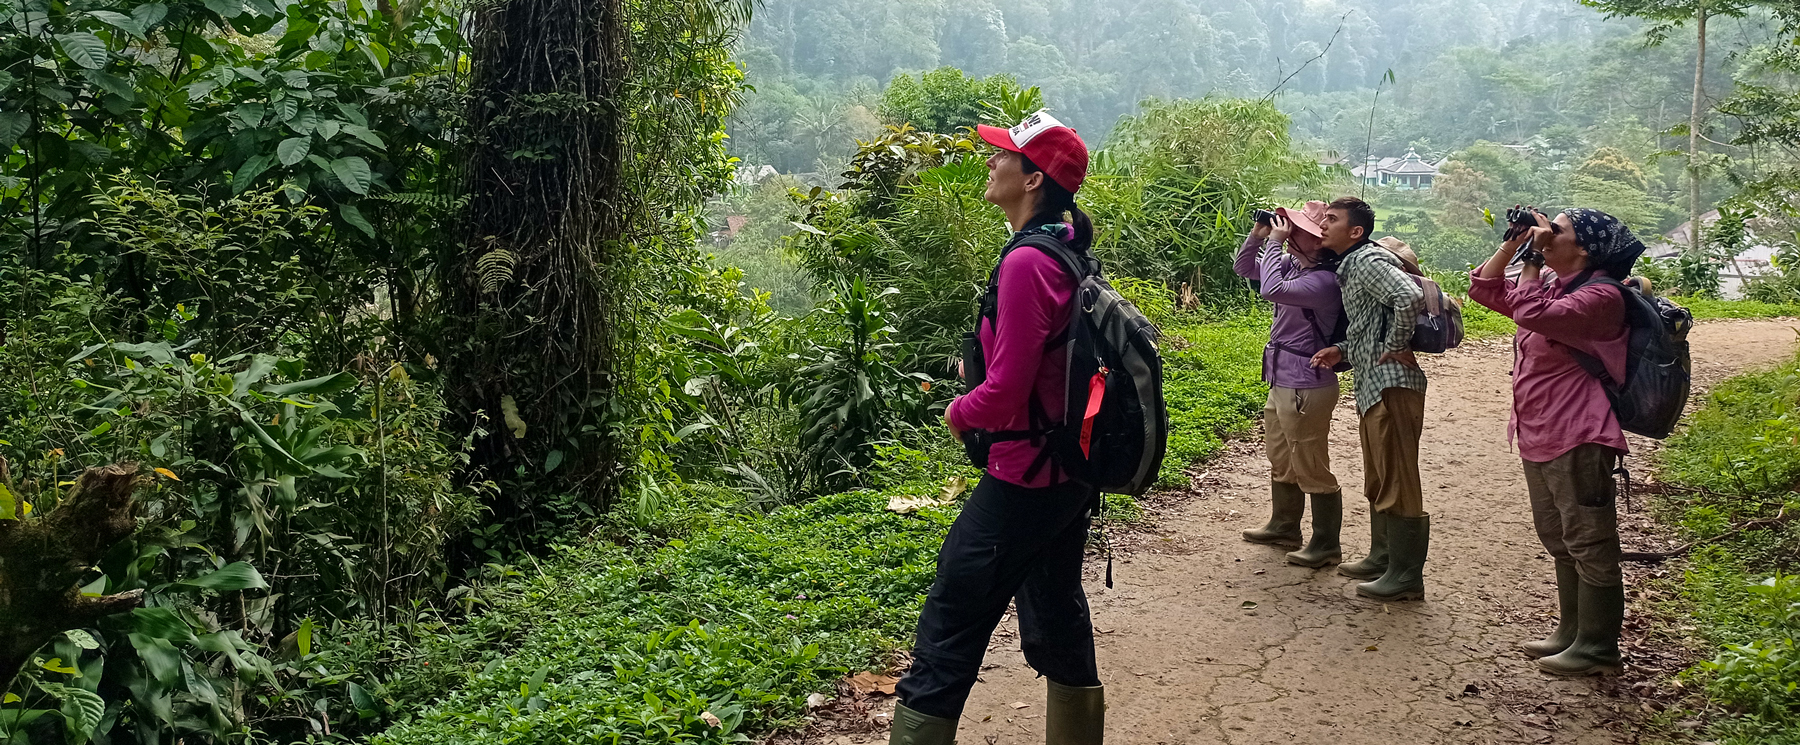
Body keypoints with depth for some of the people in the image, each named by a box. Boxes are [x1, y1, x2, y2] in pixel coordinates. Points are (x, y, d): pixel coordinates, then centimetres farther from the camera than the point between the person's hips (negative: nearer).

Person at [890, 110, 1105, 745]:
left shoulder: (1026, 263, -22)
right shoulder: (1069, 252, 7)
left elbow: (1005, 394, -24)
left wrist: (959, 414, -5)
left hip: (1024, 479, -10)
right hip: (1071, 472, 10)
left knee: (950, 627, -2)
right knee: (1056, 617, 21)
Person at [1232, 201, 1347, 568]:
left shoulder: (1324, 279, -23)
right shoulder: (1293, 265, 4)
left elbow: (1272, 289, -35)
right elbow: (1244, 269, 17)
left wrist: (1275, 242, -24)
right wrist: (1258, 236, 0)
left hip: (1306, 387, -10)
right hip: (1282, 383, 10)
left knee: (1311, 469, 1)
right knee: (1280, 461, 23)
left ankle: (1326, 545, 13)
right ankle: (1283, 527, 40)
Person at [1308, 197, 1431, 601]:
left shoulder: (1369, 260, -12)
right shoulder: (1349, 267, 19)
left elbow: (1409, 297, -30)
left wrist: (1396, 348, -19)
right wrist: (1342, 352, 12)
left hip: (1391, 385, -11)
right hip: (1372, 386, 11)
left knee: (1397, 482, -5)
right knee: (1377, 481, 20)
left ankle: (1405, 576, 1)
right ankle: (1382, 559, 32)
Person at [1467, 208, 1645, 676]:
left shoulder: (1599, 296, -16)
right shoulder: (1548, 286, 12)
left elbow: (1533, 314, -31)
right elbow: (1484, 289, 19)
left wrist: (1532, 262, -19)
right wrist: (1511, 246, 8)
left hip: (1577, 442, -10)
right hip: (1538, 439, 10)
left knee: (1588, 544, -2)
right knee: (1559, 539, 18)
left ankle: (1597, 648, 7)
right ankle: (1572, 632, 30)